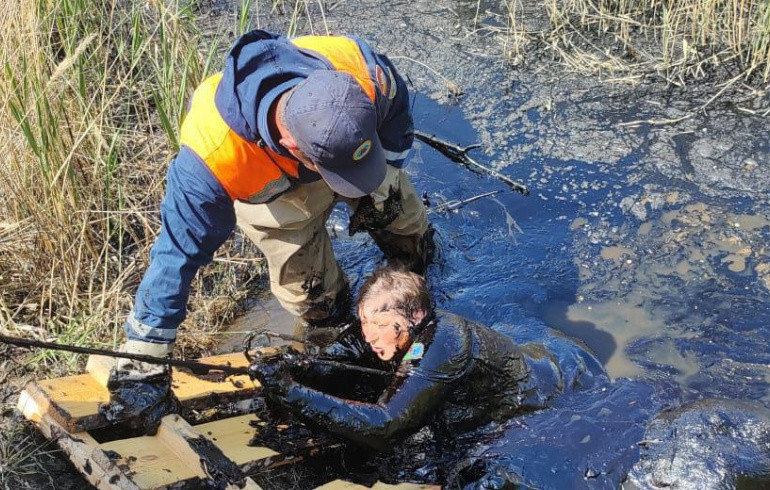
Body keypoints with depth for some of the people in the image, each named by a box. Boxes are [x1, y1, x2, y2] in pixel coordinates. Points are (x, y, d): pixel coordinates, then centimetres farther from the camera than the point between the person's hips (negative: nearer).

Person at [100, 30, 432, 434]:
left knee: (411, 239, 14)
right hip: (271, 191, -2)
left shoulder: (361, 68, -43)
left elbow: (397, 114, -16)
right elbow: (177, 254, -39)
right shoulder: (212, 158, -50)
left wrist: (380, 190, -10)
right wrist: (142, 369, -35)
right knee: (316, 301, -5)